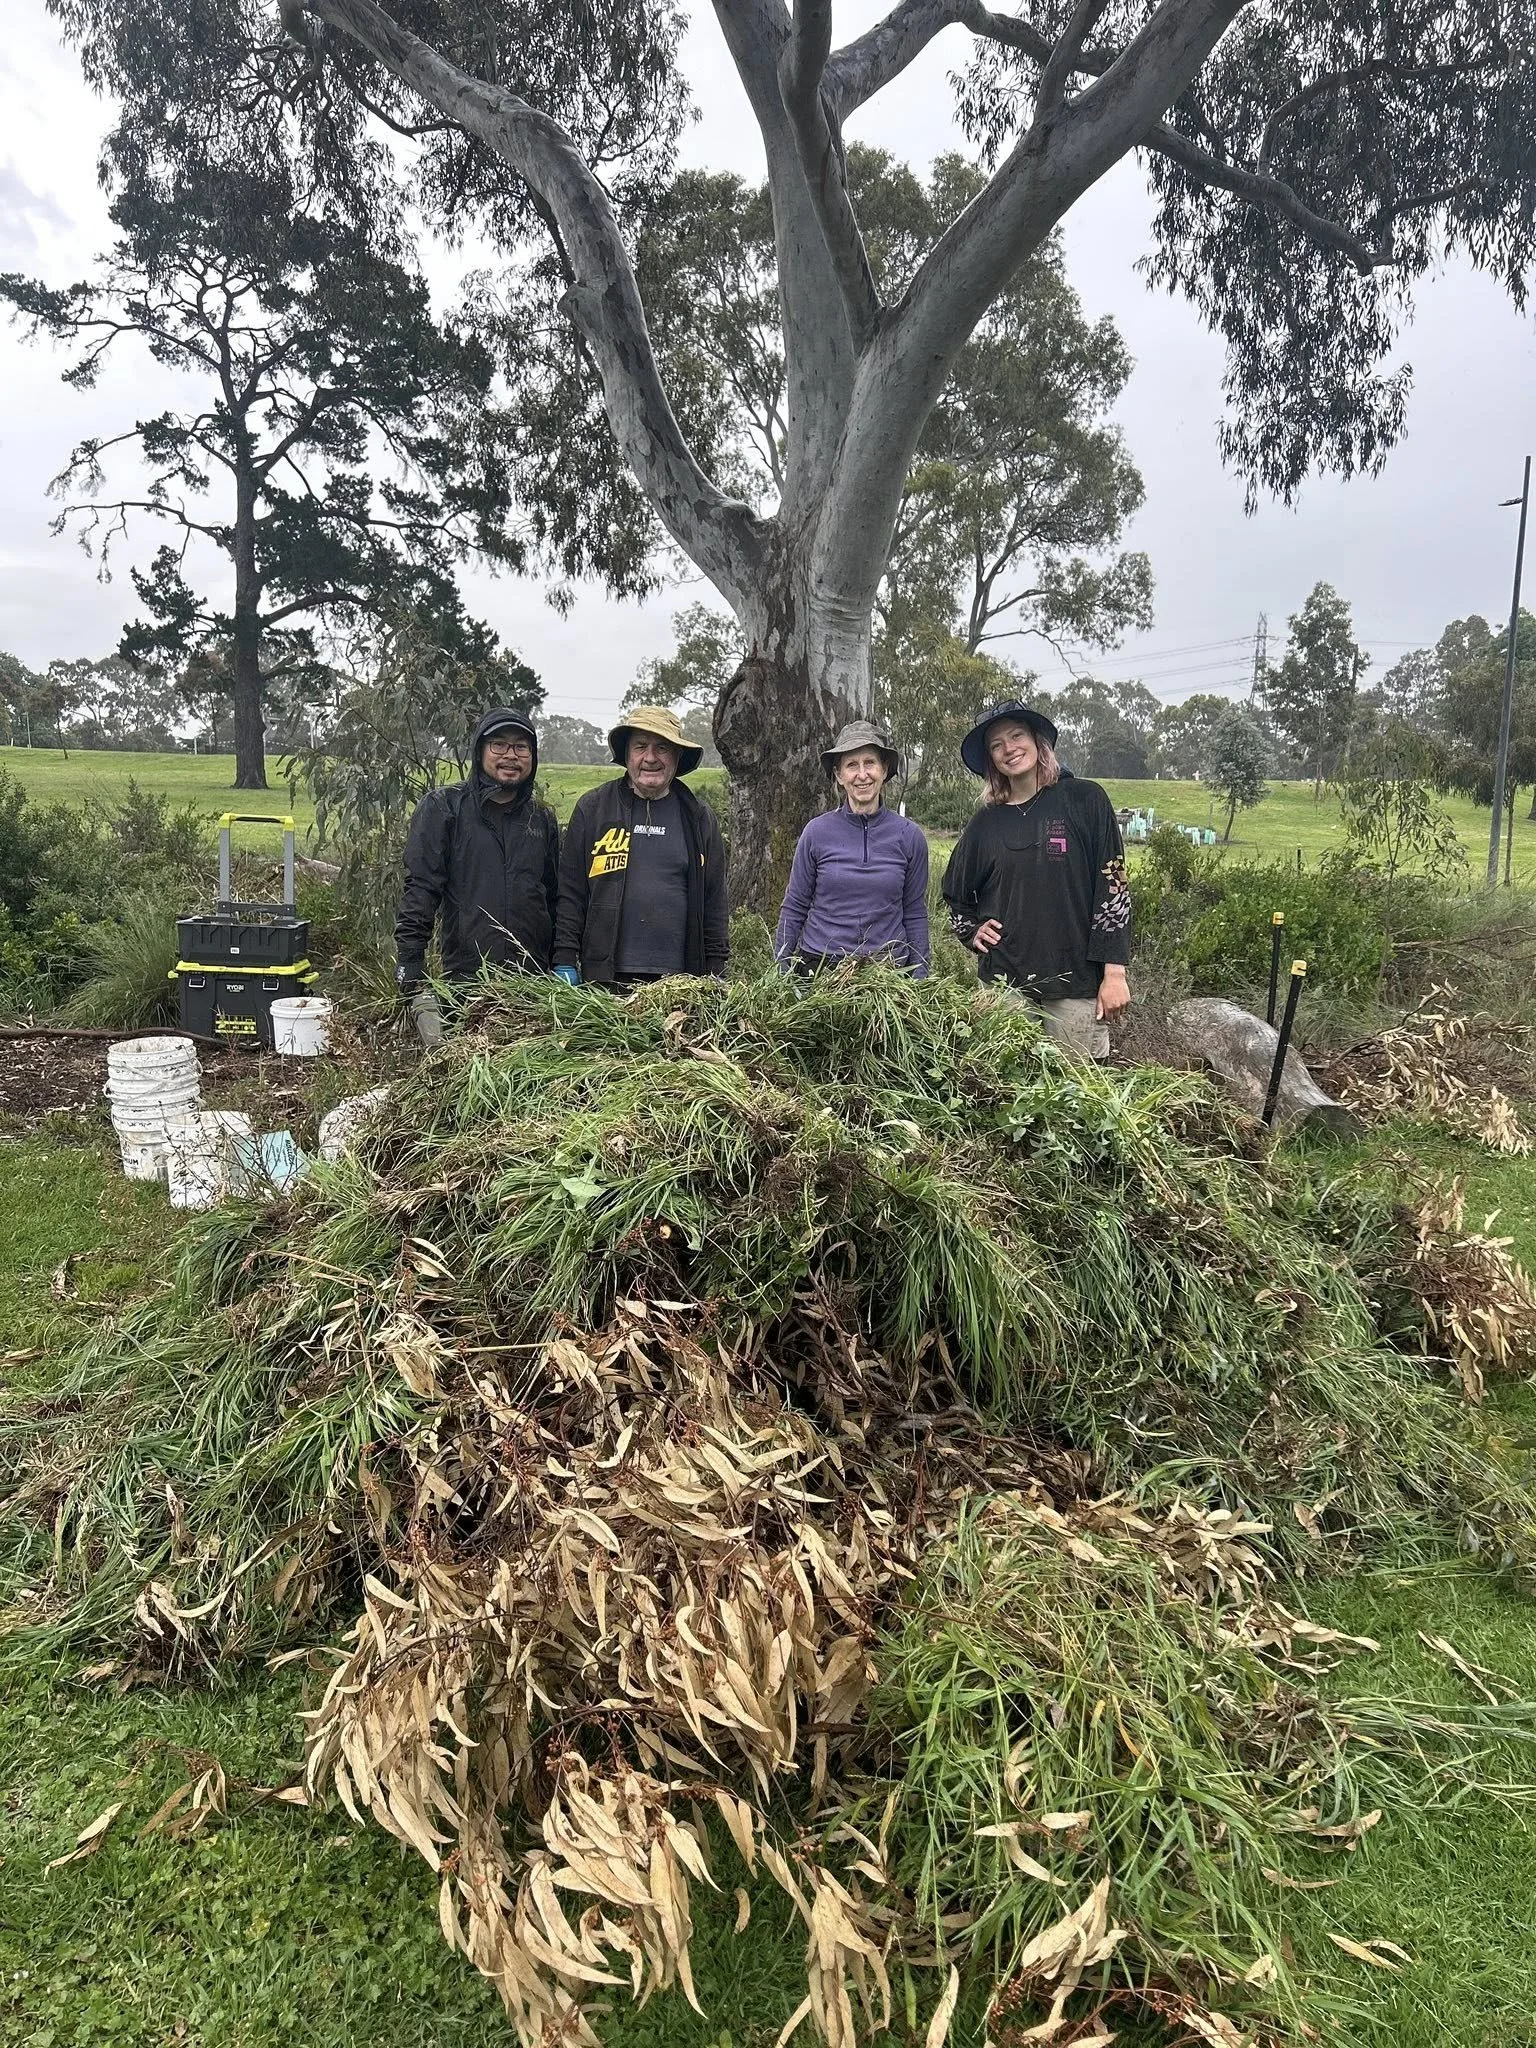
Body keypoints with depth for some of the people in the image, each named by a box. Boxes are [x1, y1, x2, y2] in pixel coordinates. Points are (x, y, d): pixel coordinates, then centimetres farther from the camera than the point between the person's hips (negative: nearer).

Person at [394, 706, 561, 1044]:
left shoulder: (542, 819, 15)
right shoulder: (442, 808, 1)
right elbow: (419, 891, -5)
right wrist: (412, 977, -12)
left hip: (533, 984, 4)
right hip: (465, 978, -4)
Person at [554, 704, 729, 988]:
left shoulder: (698, 818, 11)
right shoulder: (591, 809, 6)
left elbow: (714, 901, 12)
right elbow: (570, 892, 4)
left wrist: (715, 973, 7)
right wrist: (564, 961, -2)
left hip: (680, 977, 1)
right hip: (604, 976, -1)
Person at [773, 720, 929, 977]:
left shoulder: (909, 836, 0)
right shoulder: (818, 832, -2)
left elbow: (915, 914, 5)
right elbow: (794, 908, 3)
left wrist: (920, 978, 2)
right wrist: (780, 973, 1)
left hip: (889, 970, 1)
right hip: (819, 965, 0)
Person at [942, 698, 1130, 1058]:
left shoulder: (1084, 800, 0)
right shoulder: (986, 823, 10)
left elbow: (1113, 885, -3)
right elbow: (956, 894, 25)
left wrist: (1114, 973, -8)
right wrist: (972, 931, 7)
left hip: (1077, 984, -3)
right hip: (1005, 984, 3)